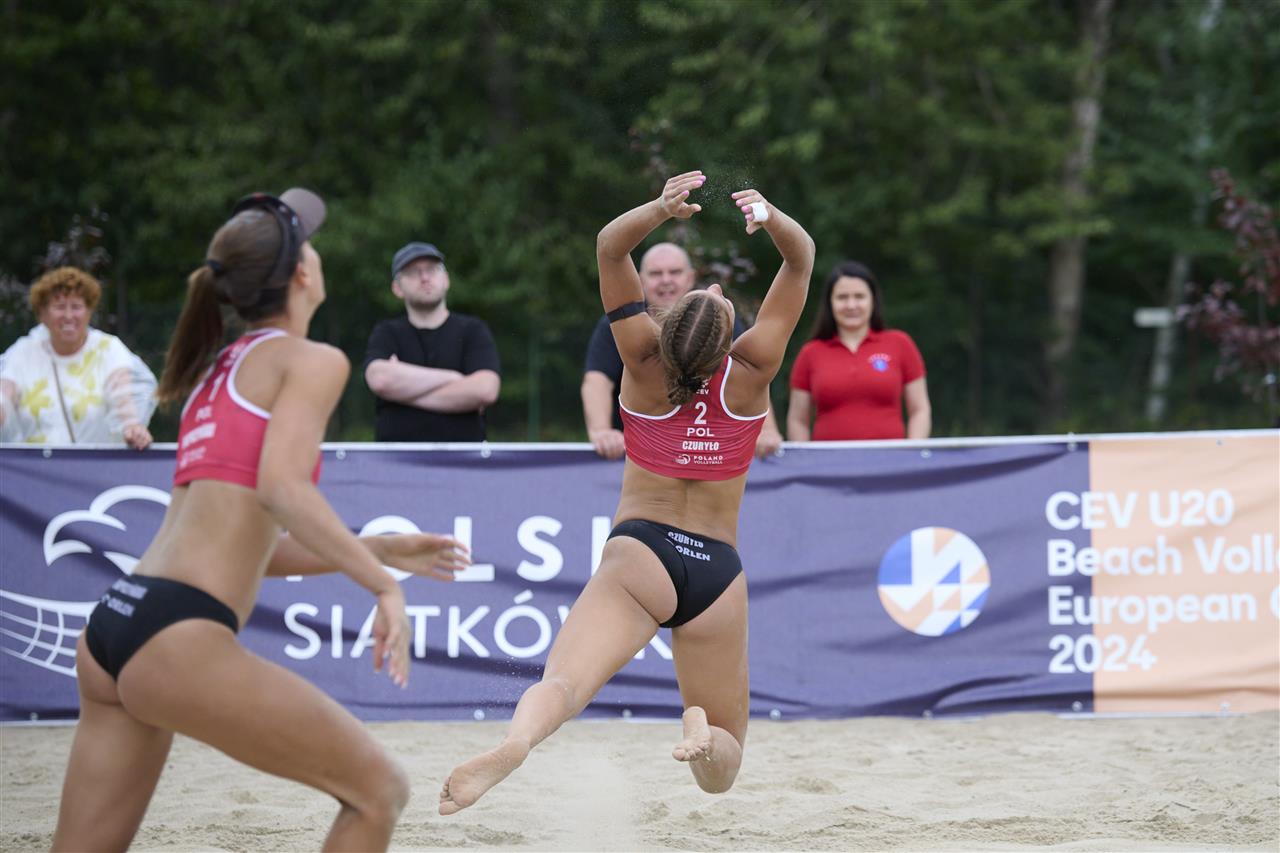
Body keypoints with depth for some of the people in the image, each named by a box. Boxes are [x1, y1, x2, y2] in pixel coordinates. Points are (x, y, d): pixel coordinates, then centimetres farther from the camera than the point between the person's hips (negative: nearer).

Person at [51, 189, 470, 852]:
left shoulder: (220, 372, 25)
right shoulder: (311, 361, 1)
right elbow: (281, 487, -16)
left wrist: (378, 549, 29)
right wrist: (383, 583, -14)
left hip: (112, 625, 9)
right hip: (180, 638, -8)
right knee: (378, 792, 4)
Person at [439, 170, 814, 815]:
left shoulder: (646, 364, -4)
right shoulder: (751, 373, -3)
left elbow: (609, 248, -1)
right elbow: (801, 259, 2)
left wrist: (661, 211, -19)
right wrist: (771, 220, -19)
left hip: (642, 552, -1)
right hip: (719, 569, 2)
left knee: (564, 679, -24)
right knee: (720, 770, 10)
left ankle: (515, 742, -58)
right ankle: (703, 733, -27)